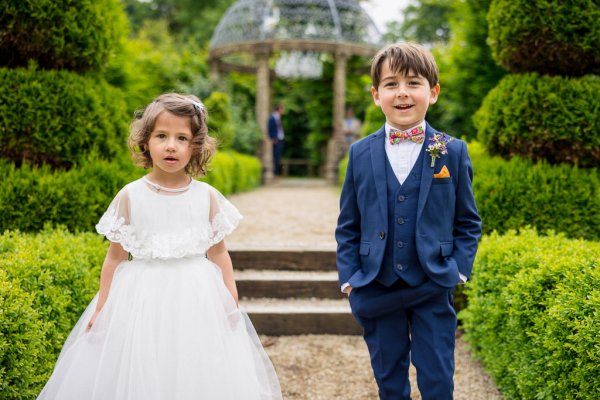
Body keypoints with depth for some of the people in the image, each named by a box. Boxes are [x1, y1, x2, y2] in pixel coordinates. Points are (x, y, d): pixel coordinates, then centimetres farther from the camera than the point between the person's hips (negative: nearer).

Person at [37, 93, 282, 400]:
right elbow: (115, 257, 2)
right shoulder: (130, 196, -3)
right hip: (142, 299, -1)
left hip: (198, 299, 1)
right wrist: (102, 306, 2)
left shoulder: (206, 196, 0)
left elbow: (218, 253, 6)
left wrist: (232, 301, 3)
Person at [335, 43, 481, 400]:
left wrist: (459, 268, -6)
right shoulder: (361, 153, 1)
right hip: (377, 289, 2)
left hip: (433, 290, -1)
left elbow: (468, 221, 5)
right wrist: (349, 276, -1)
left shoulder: (453, 152, -2)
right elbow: (348, 224, 5)